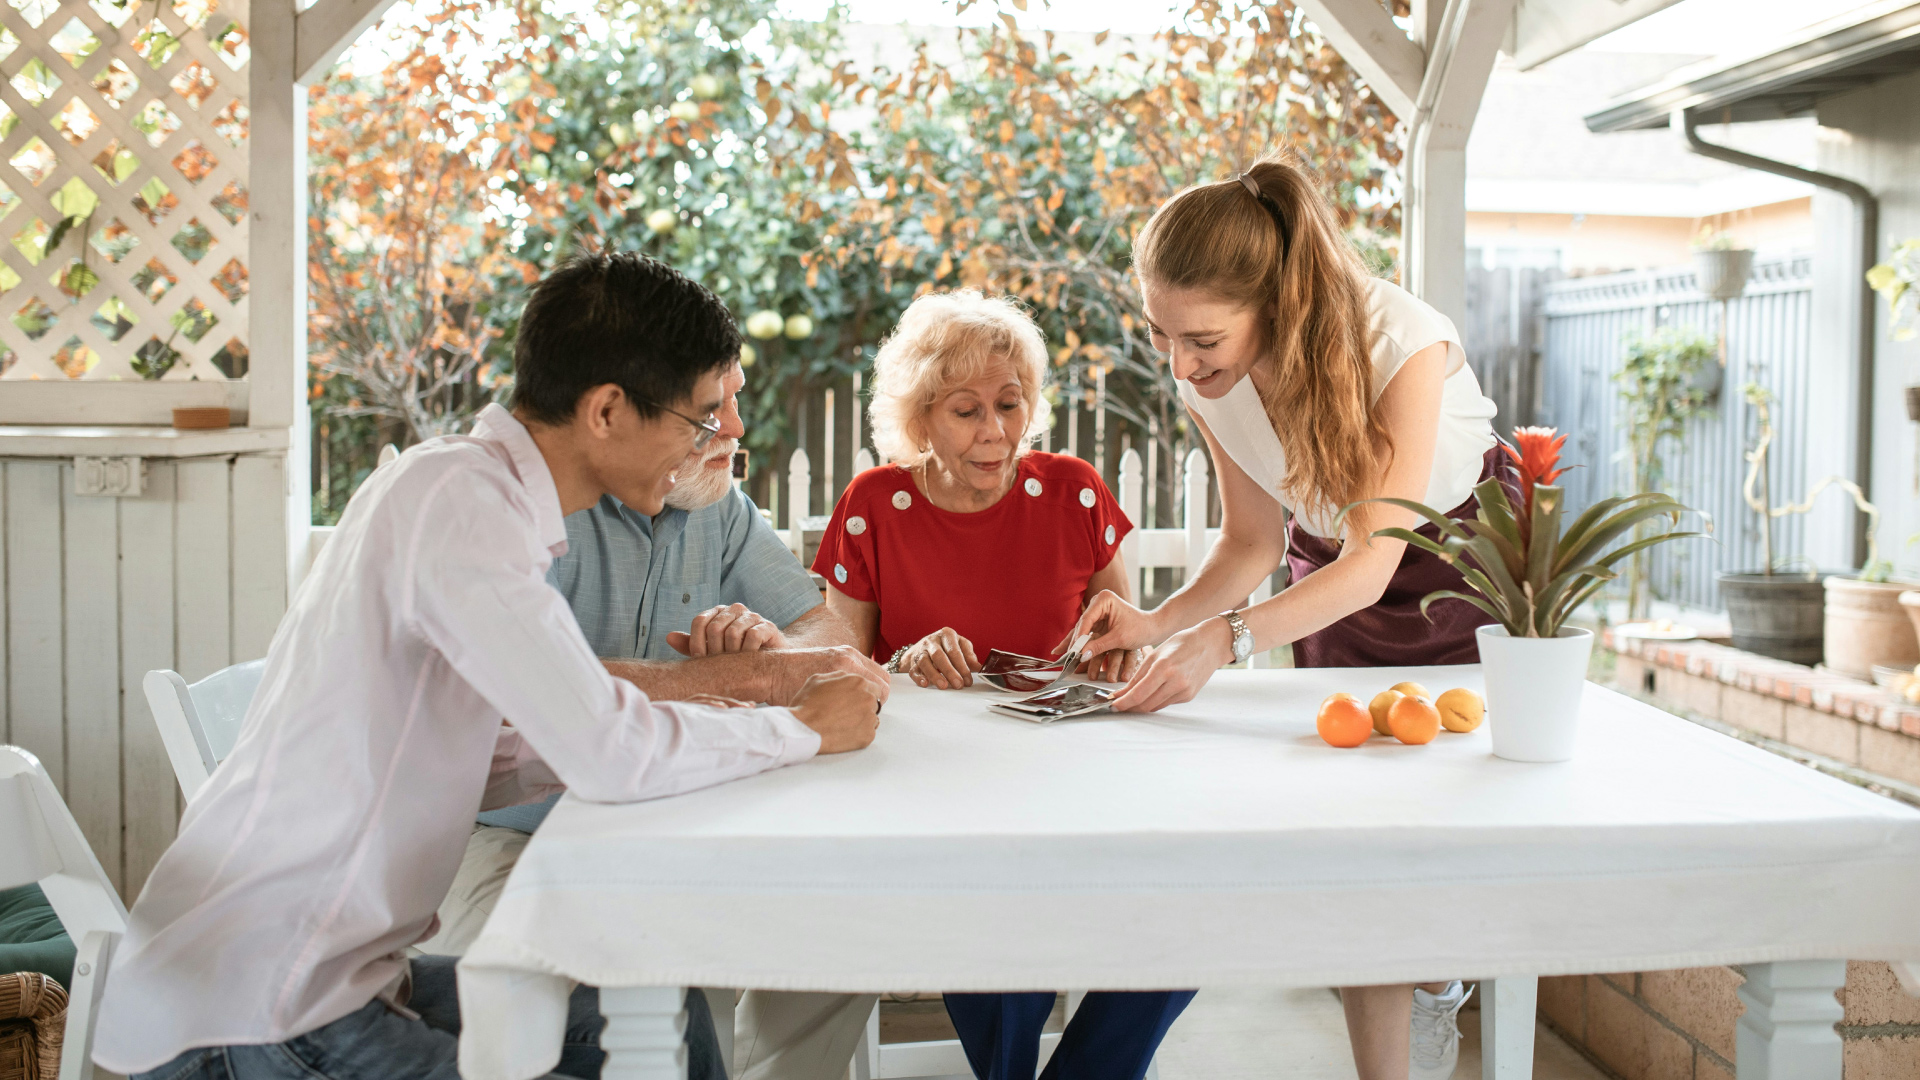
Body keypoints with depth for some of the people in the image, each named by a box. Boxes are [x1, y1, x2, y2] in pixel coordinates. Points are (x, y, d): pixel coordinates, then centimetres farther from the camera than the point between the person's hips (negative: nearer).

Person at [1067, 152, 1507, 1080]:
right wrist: (1160, 623, -27)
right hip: (1333, 573, 3)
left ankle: (1443, 982, 28)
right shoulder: (1205, 379, -19)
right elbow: (1252, 543, -8)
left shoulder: (1402, 342, -35)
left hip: (1462, 554, -3)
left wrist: (1223, 640, -51)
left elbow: (1374, 560, -38)